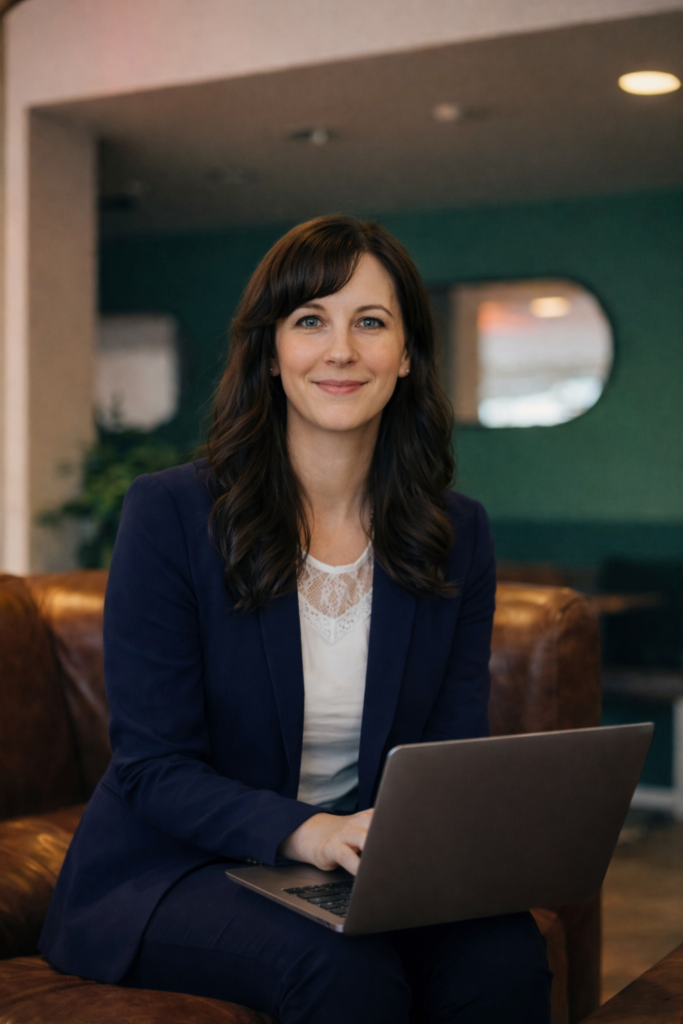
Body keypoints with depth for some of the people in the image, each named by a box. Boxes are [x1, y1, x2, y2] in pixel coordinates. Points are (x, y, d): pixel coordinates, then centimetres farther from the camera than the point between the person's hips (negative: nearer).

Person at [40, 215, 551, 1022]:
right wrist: (303, 831, -29)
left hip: (374, 877, 3)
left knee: (504, 956, -28)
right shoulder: (170, 513, -10)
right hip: (171, 870, -3)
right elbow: (153, 766, -11)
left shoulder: (457, 536, 3)